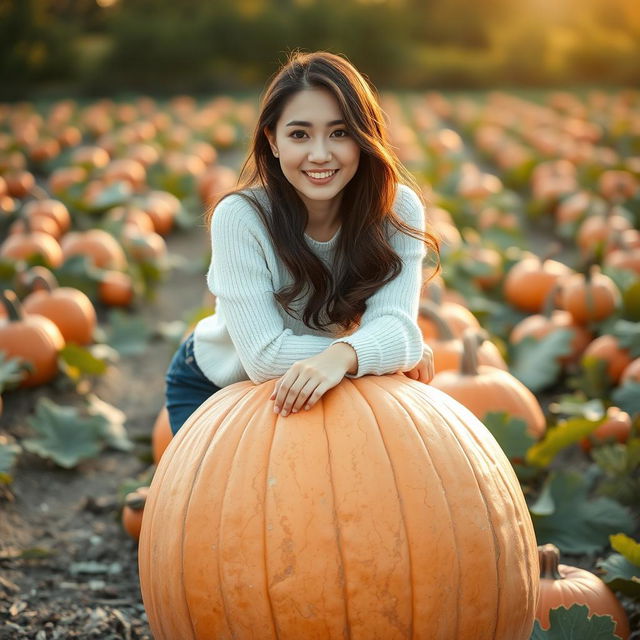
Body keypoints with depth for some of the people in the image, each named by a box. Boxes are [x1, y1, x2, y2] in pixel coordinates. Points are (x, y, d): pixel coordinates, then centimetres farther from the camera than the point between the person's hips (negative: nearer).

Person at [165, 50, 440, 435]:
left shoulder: (398, 210, -22)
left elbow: (394, 324, -33)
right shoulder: (240, 217, -31)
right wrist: (383, 352, -32)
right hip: (214, 386, -3)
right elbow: (264, 355, -35)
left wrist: (342, 357, -55)